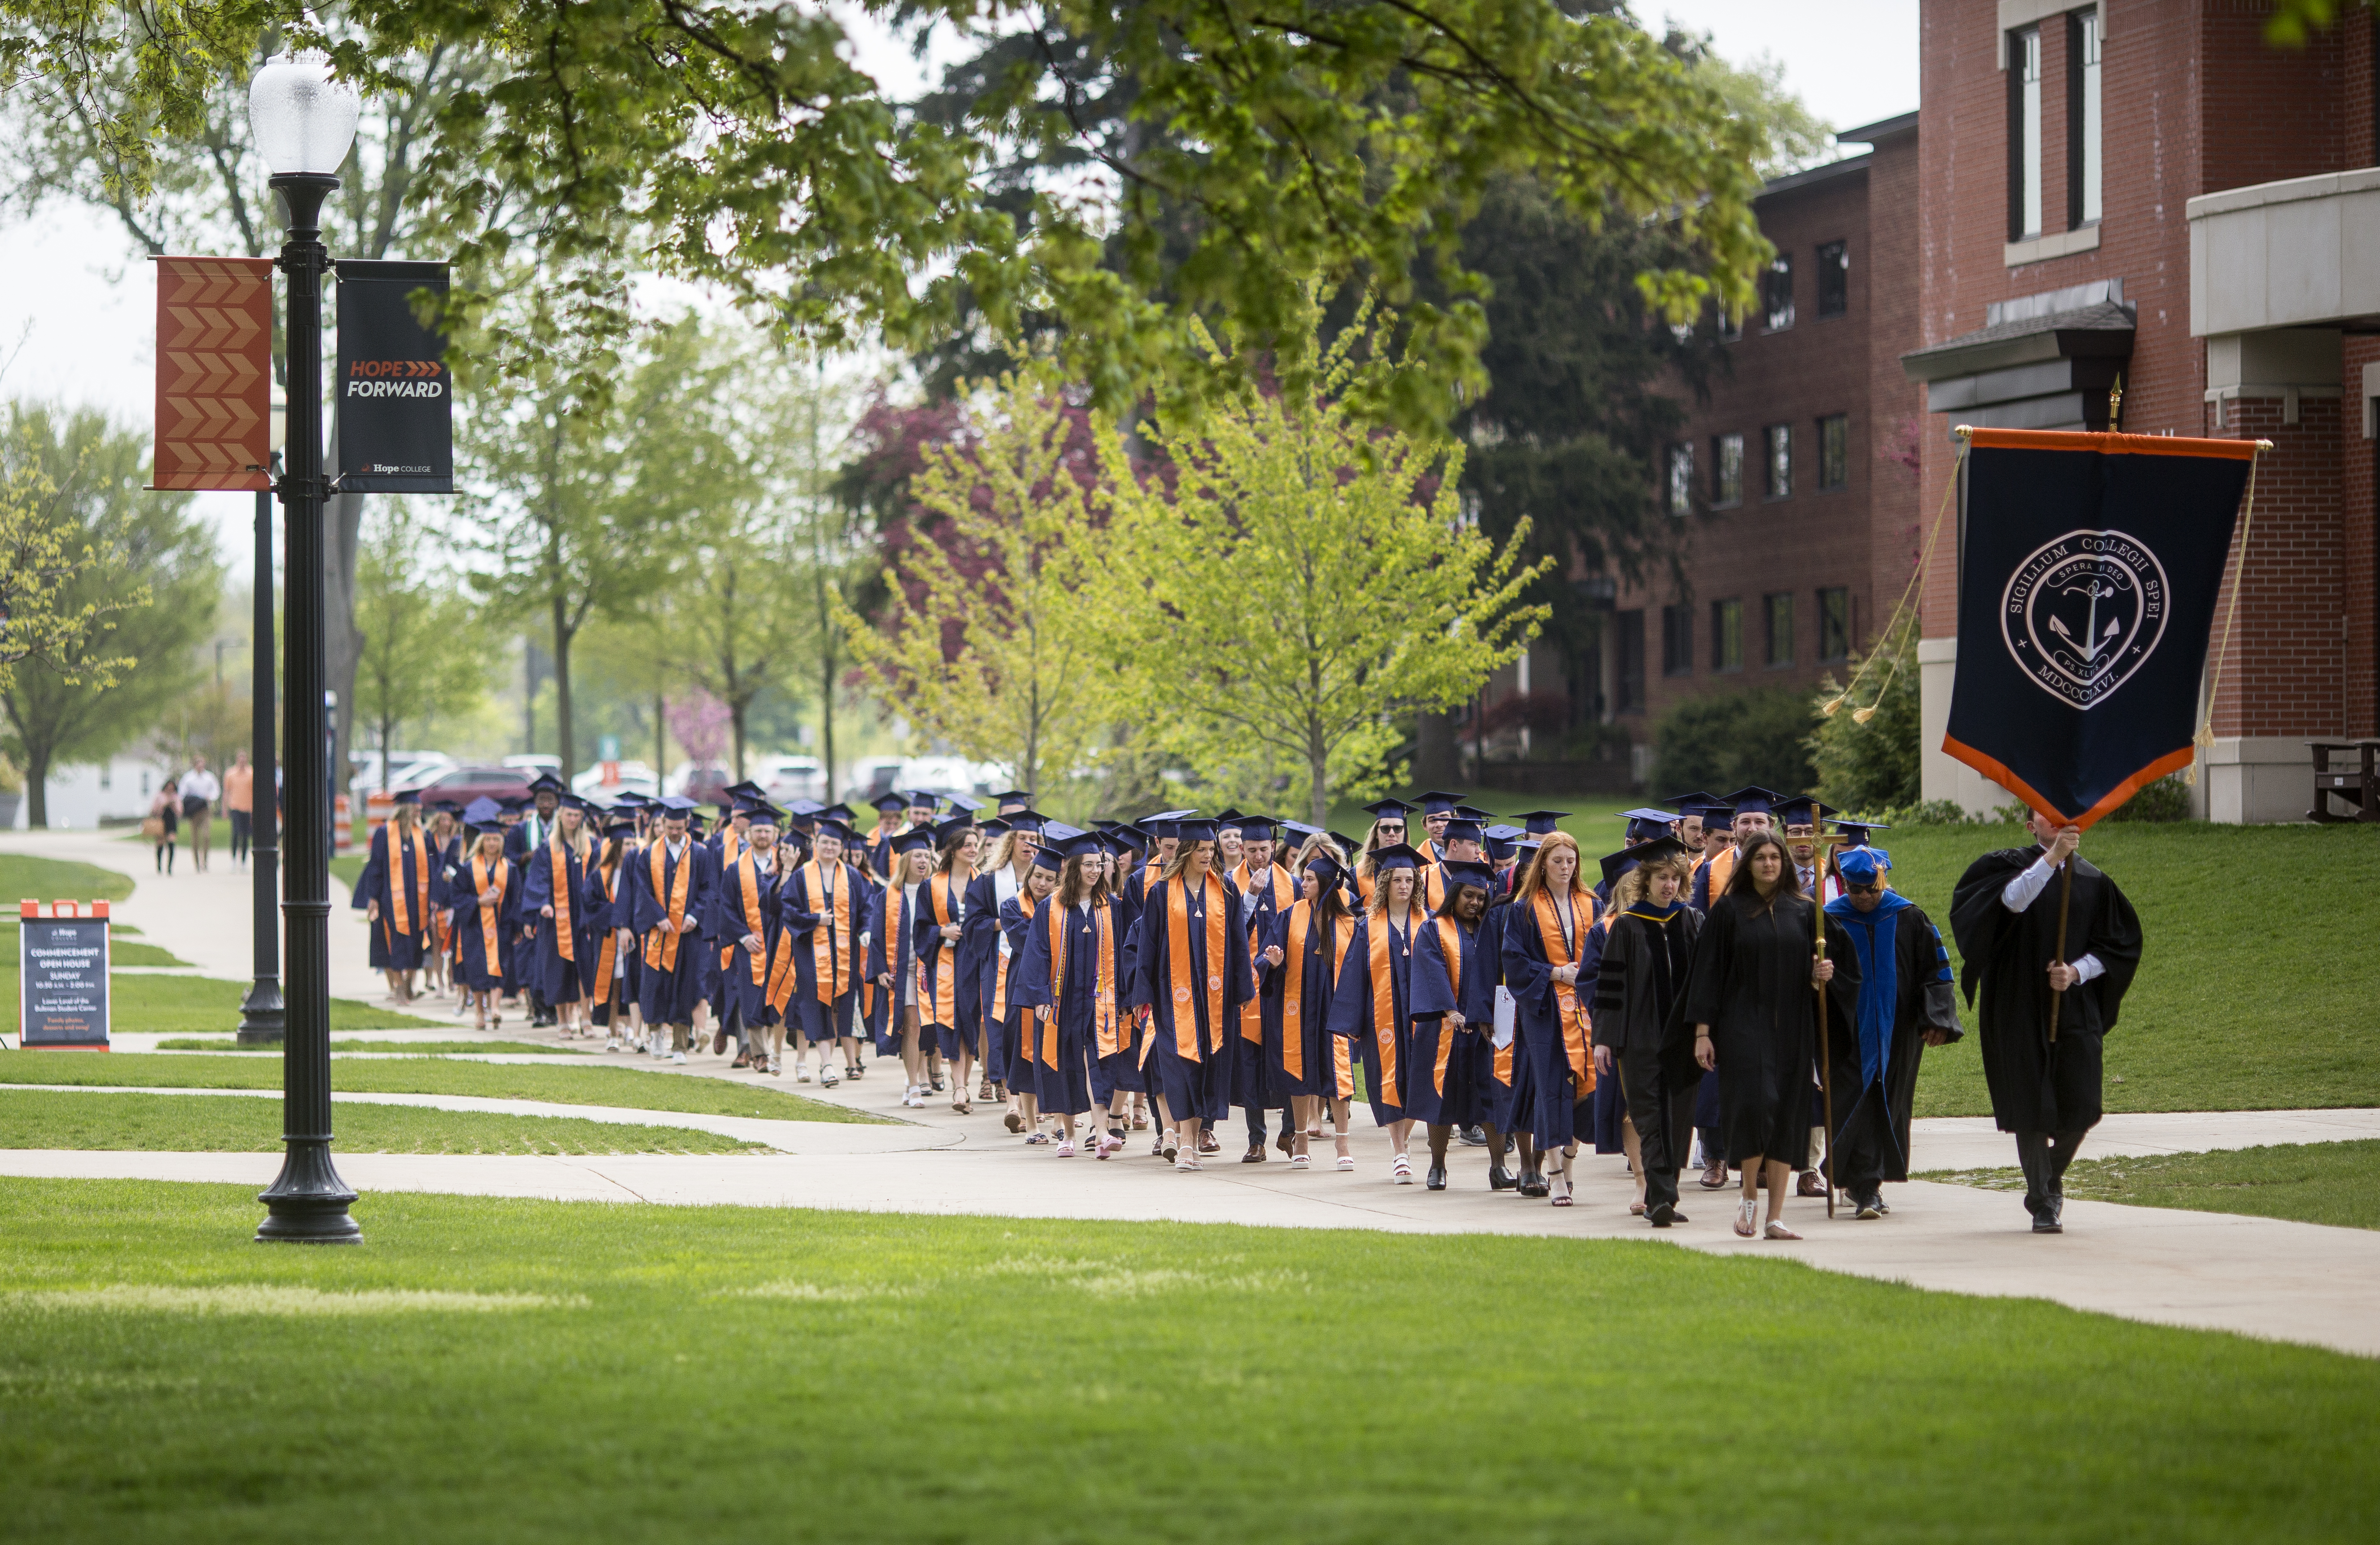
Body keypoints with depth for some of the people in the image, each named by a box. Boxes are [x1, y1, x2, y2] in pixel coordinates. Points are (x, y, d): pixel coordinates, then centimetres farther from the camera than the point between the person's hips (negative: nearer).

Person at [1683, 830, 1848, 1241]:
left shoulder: (1804, 911, 9)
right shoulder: (1729, 910, 2)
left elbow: (1823, 958, 16)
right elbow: (1709, 971, 0)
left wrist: (1823, 973, -9)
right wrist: (1703, 1031, -6)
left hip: (1792, 1027, 3)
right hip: (1743, 1026, -3)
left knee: (1787, 1117, 1)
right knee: (1754, 1104, -18)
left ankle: (1775, 1216, 4)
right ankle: (1751, 1196, 4)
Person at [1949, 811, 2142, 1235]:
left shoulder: (2094, 881, 9)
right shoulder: (2012, 865, 2)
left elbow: (2116, 944, 10)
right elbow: (2013, 900, -20)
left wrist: (2077, 972, -7)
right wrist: (2052, 858, -29)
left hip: (2076, 1006, 2)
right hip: (2022, 1006, -2)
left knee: (2079, 1109, -4)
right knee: (2032, 1106, -4)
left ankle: (2052, 1179, 26)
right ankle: (2042, 1204, 8)